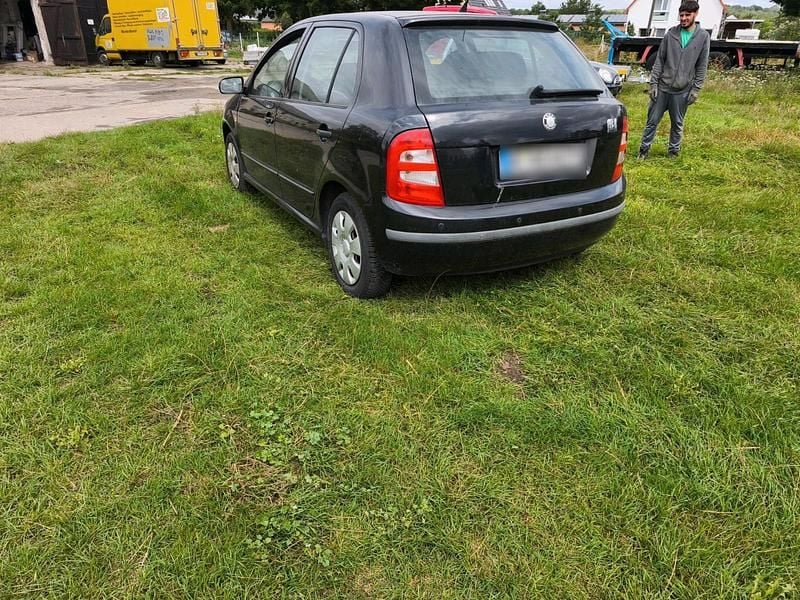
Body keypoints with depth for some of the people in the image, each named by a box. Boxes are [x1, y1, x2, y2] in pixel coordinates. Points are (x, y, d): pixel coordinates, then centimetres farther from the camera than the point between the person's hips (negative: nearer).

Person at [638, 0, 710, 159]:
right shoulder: (671, 33, 2)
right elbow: (659, 60, 4)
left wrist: (696, 89, -5)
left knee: (677, 124, 9)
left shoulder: (703, 36, 1)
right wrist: (653, 82, -3)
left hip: (682, 91, 0)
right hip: (662, 87, 1)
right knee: (652, 120, 3)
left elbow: (702, 66, 2)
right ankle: (644, 149, 15)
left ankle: (674, 150, 23)